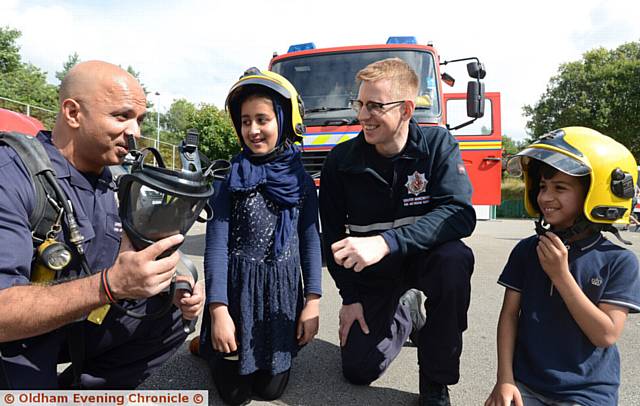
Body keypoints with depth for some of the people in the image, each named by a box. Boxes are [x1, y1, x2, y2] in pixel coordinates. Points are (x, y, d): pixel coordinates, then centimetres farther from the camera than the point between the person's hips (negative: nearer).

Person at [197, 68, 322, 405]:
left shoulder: (301, 180, -1)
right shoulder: (229, 177, -6)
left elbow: (310, 240, 1)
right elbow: (216, 243, -9)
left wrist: (312, 301, -4)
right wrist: (218, 309, -15)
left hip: (284, 289, 2)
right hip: (237, 287, -2)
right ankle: (209, 344, 35)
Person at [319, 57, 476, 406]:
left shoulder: (438, 145, -15)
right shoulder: (341, 161, -10)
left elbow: (461, 214, -29)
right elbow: (333, 235, -2)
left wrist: (385, 242, -41)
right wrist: (350, 297, -4)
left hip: (425, 255, -1)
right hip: (373, 272, 2)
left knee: (454, 259, -37)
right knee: (358, 371, -3)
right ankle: (406, 311, 28)